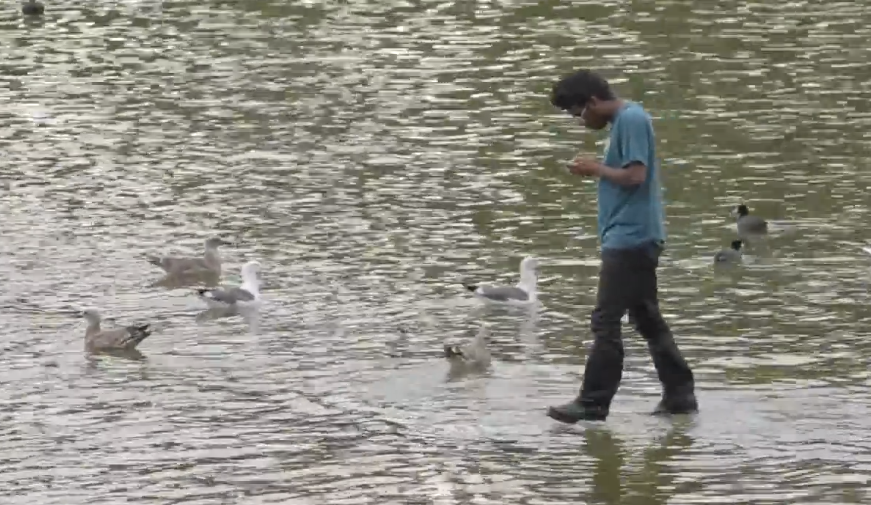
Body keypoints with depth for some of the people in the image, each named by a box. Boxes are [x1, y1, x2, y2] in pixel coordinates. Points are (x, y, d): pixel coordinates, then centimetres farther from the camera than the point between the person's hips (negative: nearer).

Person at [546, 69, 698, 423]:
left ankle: (593, 403, -7)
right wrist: (597, 170, 10)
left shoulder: (630, 119, -14)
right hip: (635, 239, 11)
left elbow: (635, 175, -21)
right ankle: (679, 395, 15)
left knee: (605, 321, -9)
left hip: (629, 238, -11)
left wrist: (596, 169, -10)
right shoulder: (625, 119, 17)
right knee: (647, 318, 13)